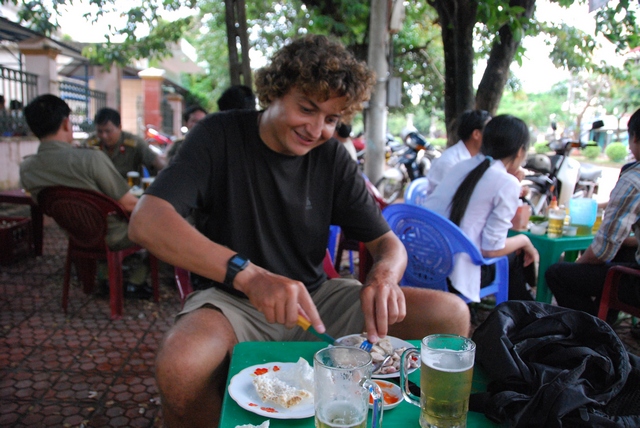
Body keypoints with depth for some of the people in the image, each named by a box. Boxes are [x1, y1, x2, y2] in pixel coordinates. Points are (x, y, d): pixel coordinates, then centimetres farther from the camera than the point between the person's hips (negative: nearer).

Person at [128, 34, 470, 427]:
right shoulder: (221, 135, -10)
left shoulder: (333, 158, 0)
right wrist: (246, 274, -38)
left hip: (314, 298, 3)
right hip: (234, 302, -2)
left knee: (450, 313, -12)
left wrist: (384, 278, -23)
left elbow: (387, 242, 2)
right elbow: (146, 221, -23)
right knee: (179, 368, -36)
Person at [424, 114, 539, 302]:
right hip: (452, 273, -6)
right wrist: (524, 240, 8)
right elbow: (491, 248, -11)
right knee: (516, 257, 19)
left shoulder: (462, 166, 8)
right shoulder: (507, 183, -10)